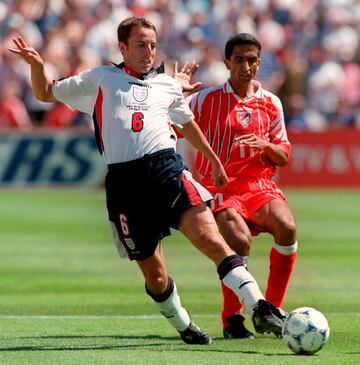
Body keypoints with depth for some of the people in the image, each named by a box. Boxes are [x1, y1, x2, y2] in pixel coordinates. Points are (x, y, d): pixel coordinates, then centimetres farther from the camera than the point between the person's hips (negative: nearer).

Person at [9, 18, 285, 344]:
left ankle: (258, 308, -28)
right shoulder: (100, 79, 16)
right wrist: (37, 65, 2)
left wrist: (213, 159, 43)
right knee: (154, 273, 3)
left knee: (209, 237, -21)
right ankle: (184, 326, 28)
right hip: (123, 180, 0)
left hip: (167, 167, 0)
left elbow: (186, 121, 38)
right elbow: (47, 93, 22)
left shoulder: (168, 84, 21)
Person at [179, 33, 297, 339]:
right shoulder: (207, 99, 4)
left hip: (260, 185, 3)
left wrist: (266, 146, -6)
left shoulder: (270, 103, 12)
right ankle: (231, 318, -8)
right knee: (239, 241, -31)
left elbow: (284, 156, 15)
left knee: (286, 227, -28)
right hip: (220, 188, -3)